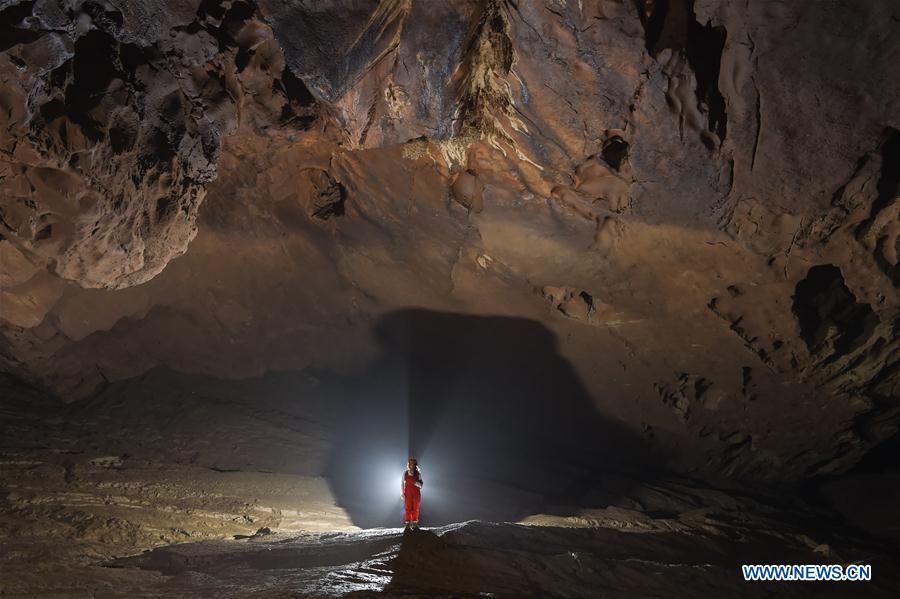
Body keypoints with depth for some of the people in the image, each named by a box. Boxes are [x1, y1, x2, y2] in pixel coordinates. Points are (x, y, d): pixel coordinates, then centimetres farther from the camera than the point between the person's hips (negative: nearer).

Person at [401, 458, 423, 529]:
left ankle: (415, 524, 5)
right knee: (408, 508, -6)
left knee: (416, 508, -1)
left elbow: (421, 484, 7)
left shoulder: (418, 473, 6)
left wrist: (418, 484, -15)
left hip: (416, 492, 1)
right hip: (408, 492, -1)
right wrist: (402, 493, 2)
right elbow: (402, 483, 8)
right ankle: (408, 524, -4)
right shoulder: (405, 473, 6)